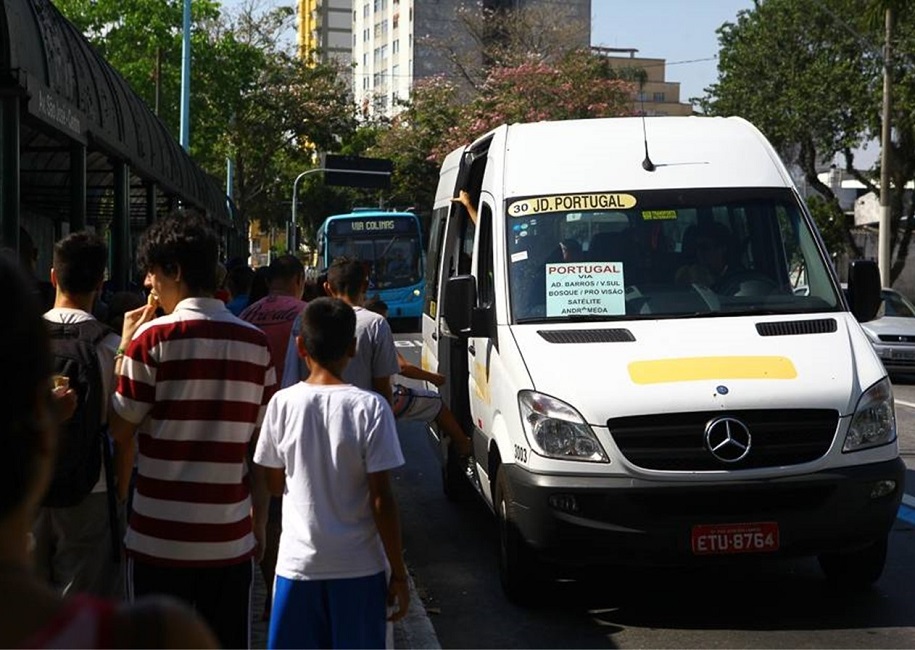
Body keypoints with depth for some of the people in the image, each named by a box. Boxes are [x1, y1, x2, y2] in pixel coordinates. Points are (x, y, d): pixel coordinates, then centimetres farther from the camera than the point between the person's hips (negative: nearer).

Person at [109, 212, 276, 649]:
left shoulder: (153, 338, -9)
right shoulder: (255, 343, 4)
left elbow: (121, 431, -3)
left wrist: (124, 347, 4)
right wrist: (259, 524, 14)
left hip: (160, 536, -3)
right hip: (231, 537, 3)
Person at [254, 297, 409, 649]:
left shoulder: (282, 403, -5)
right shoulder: (370, 408, -12)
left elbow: (274, 484, 5)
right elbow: (382, 500, -11)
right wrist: (399, 573, -3)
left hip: (297, 563, 2)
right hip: (359, 566, -1)